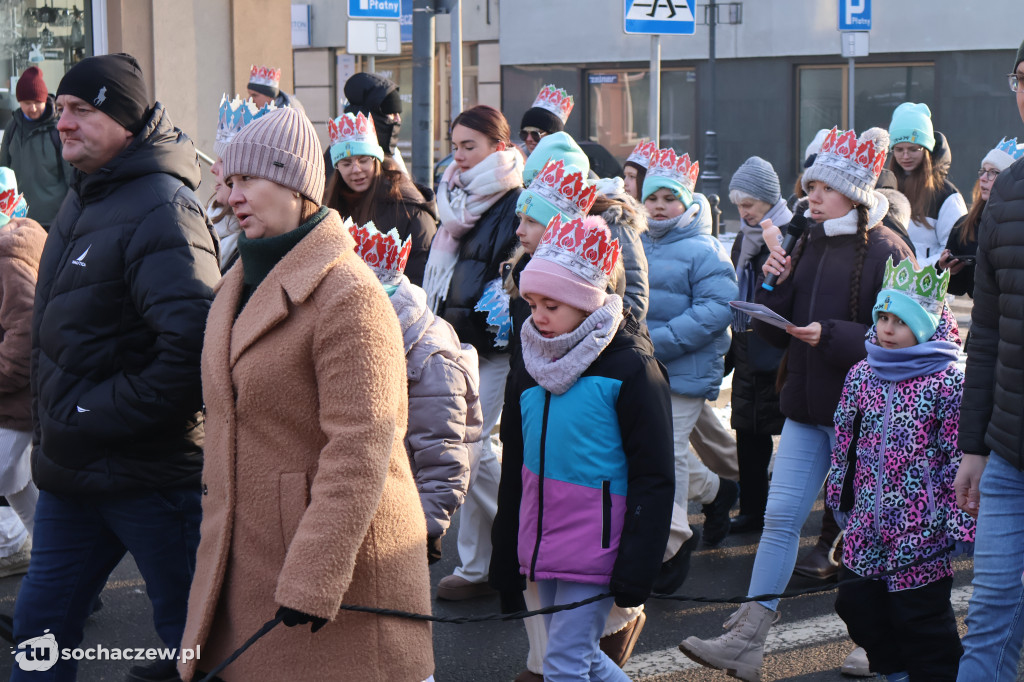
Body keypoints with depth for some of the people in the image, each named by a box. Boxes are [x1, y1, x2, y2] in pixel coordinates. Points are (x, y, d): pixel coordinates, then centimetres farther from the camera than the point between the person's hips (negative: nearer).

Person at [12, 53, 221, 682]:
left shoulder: (161, 210, -19)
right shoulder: (84, 200, 12)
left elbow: (193, 341, -30)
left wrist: (102, 417, -23)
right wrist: (57, 427, 13)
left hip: (149, 473, -9)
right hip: (72, 470, 9)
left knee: (189, 627, 5)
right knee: (42, 620, 17)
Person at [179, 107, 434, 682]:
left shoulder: (348, 295, -18)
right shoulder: (243, 285, 12)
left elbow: (358, 452, -23)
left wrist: (313, 579, -24)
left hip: (339, 556, -8)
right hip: (248, 560, 8)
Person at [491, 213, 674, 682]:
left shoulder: (629, 368, -11)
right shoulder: (530, 369, 8)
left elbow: (653, 477, -12)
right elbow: (514, 472, 15)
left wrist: (636, 569, -16)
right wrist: (505, 564, 15)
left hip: (593, 547, -7)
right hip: (539, 548, 7)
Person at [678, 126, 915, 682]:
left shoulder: (884, 251, -9)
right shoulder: (807, 244, 11)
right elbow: (776, 333, 13)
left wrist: (831, 335, -22)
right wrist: (773, 286, -5)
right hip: (805, 406, 6)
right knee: (779, 517, 2)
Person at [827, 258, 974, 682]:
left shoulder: (948, 381, -11)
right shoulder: (863, 374, 6)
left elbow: (960, 456, -11)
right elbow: (845, 442, 16)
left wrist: (962, 521, -11)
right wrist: (840, 500, 19)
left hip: (919, 527, -6)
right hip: (867, 525, 6)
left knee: (919, 614, -2)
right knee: (857, 602, 13)